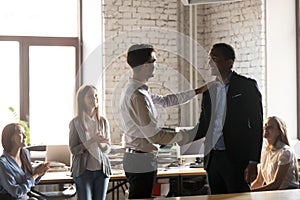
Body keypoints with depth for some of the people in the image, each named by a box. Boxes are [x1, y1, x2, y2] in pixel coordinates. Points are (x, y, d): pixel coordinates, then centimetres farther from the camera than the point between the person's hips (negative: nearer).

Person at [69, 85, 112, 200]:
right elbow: (73, 149, -8)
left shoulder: (103, 121, 7)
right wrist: (92, 141, -19)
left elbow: (108, 148, 9)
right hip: (83, 170, -4)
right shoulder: (76, 123, -4)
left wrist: (100, 143, -14)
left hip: (102, 169, 4)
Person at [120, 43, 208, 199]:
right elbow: (154, 135, -20)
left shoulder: (137, 90, 13)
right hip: (142, 161, -11)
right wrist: (181, 136, -4)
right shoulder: (137, 95, -20)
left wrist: (197, 91, 25)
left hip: (136, 157, 11)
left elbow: (165, 101, 24)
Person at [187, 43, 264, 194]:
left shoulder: (247, 86, -3)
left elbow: (256, 126, -7)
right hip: (212, 158, 6)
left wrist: (253, 162, -14)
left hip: (236, 159, -6)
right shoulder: (209, 90, 14)